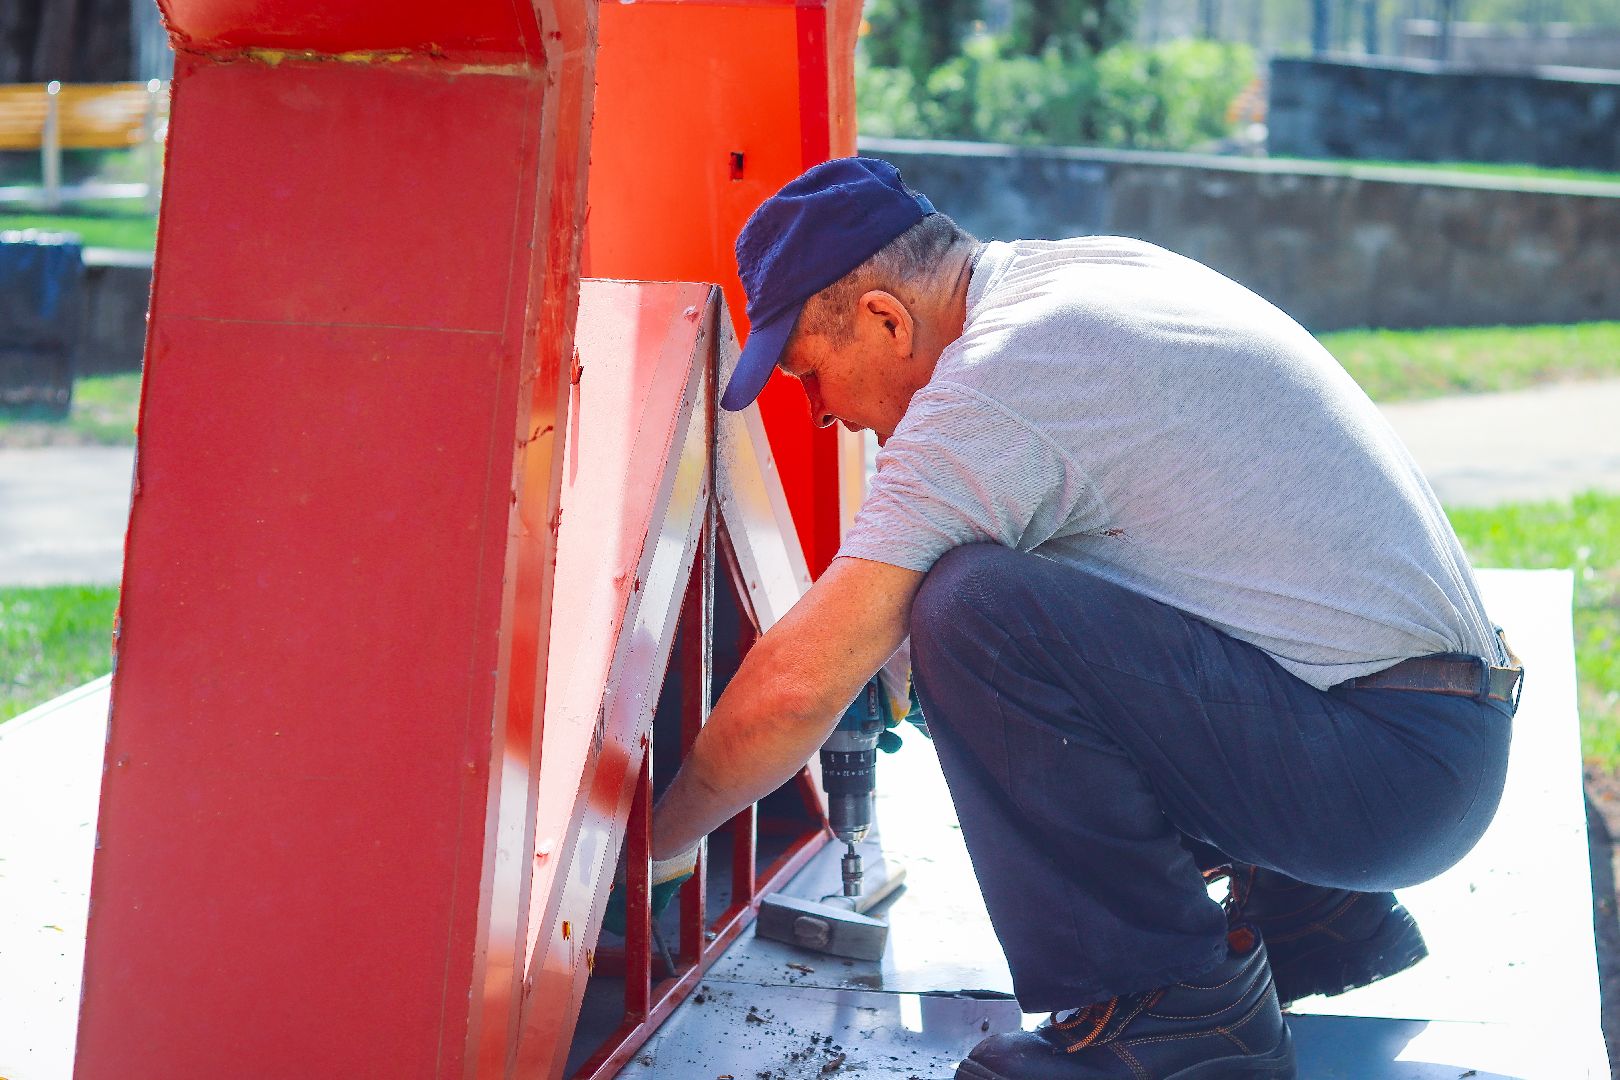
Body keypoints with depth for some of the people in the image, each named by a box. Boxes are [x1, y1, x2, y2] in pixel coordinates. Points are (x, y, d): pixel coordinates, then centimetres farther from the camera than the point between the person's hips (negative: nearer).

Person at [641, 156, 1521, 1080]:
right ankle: (1313, 910, 23)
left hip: (1395, 763, -10)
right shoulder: (1093, 268, 12)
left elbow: (798, 686, -16)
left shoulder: (991, 382, -16)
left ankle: (1176, 1005, -11)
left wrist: (662, 843, 0)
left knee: (973, 610, -22)